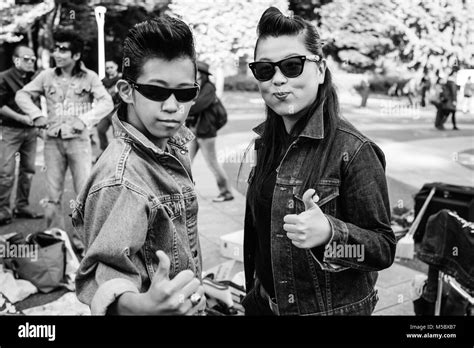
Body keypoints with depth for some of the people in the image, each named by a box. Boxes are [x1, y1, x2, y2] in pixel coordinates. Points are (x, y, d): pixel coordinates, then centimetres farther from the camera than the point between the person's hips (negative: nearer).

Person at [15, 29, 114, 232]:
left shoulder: (89, 77, -3)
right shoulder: (47, 76, 5)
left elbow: (107, 103, -10)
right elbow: (22, 95, 11)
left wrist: (85, 119, -20)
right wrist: (36, 115, -3)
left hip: (79, 140, -3)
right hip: (53, 140, 3)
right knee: (53, 194, 8)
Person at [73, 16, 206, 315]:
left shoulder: (175, 148, -5)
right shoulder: (121, 181, -29)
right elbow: (103, 280, -34)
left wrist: (194, 288, -1)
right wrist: (143, 305, -51)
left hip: (184, 304, 7)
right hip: (150, 310, -7)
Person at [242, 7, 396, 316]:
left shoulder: (352, 150, -21)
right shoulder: (266, 140, -2)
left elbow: (384, 249, -18)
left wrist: (329, 234, -34)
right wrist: (254, 290, 13)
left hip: (332, 308, -5)